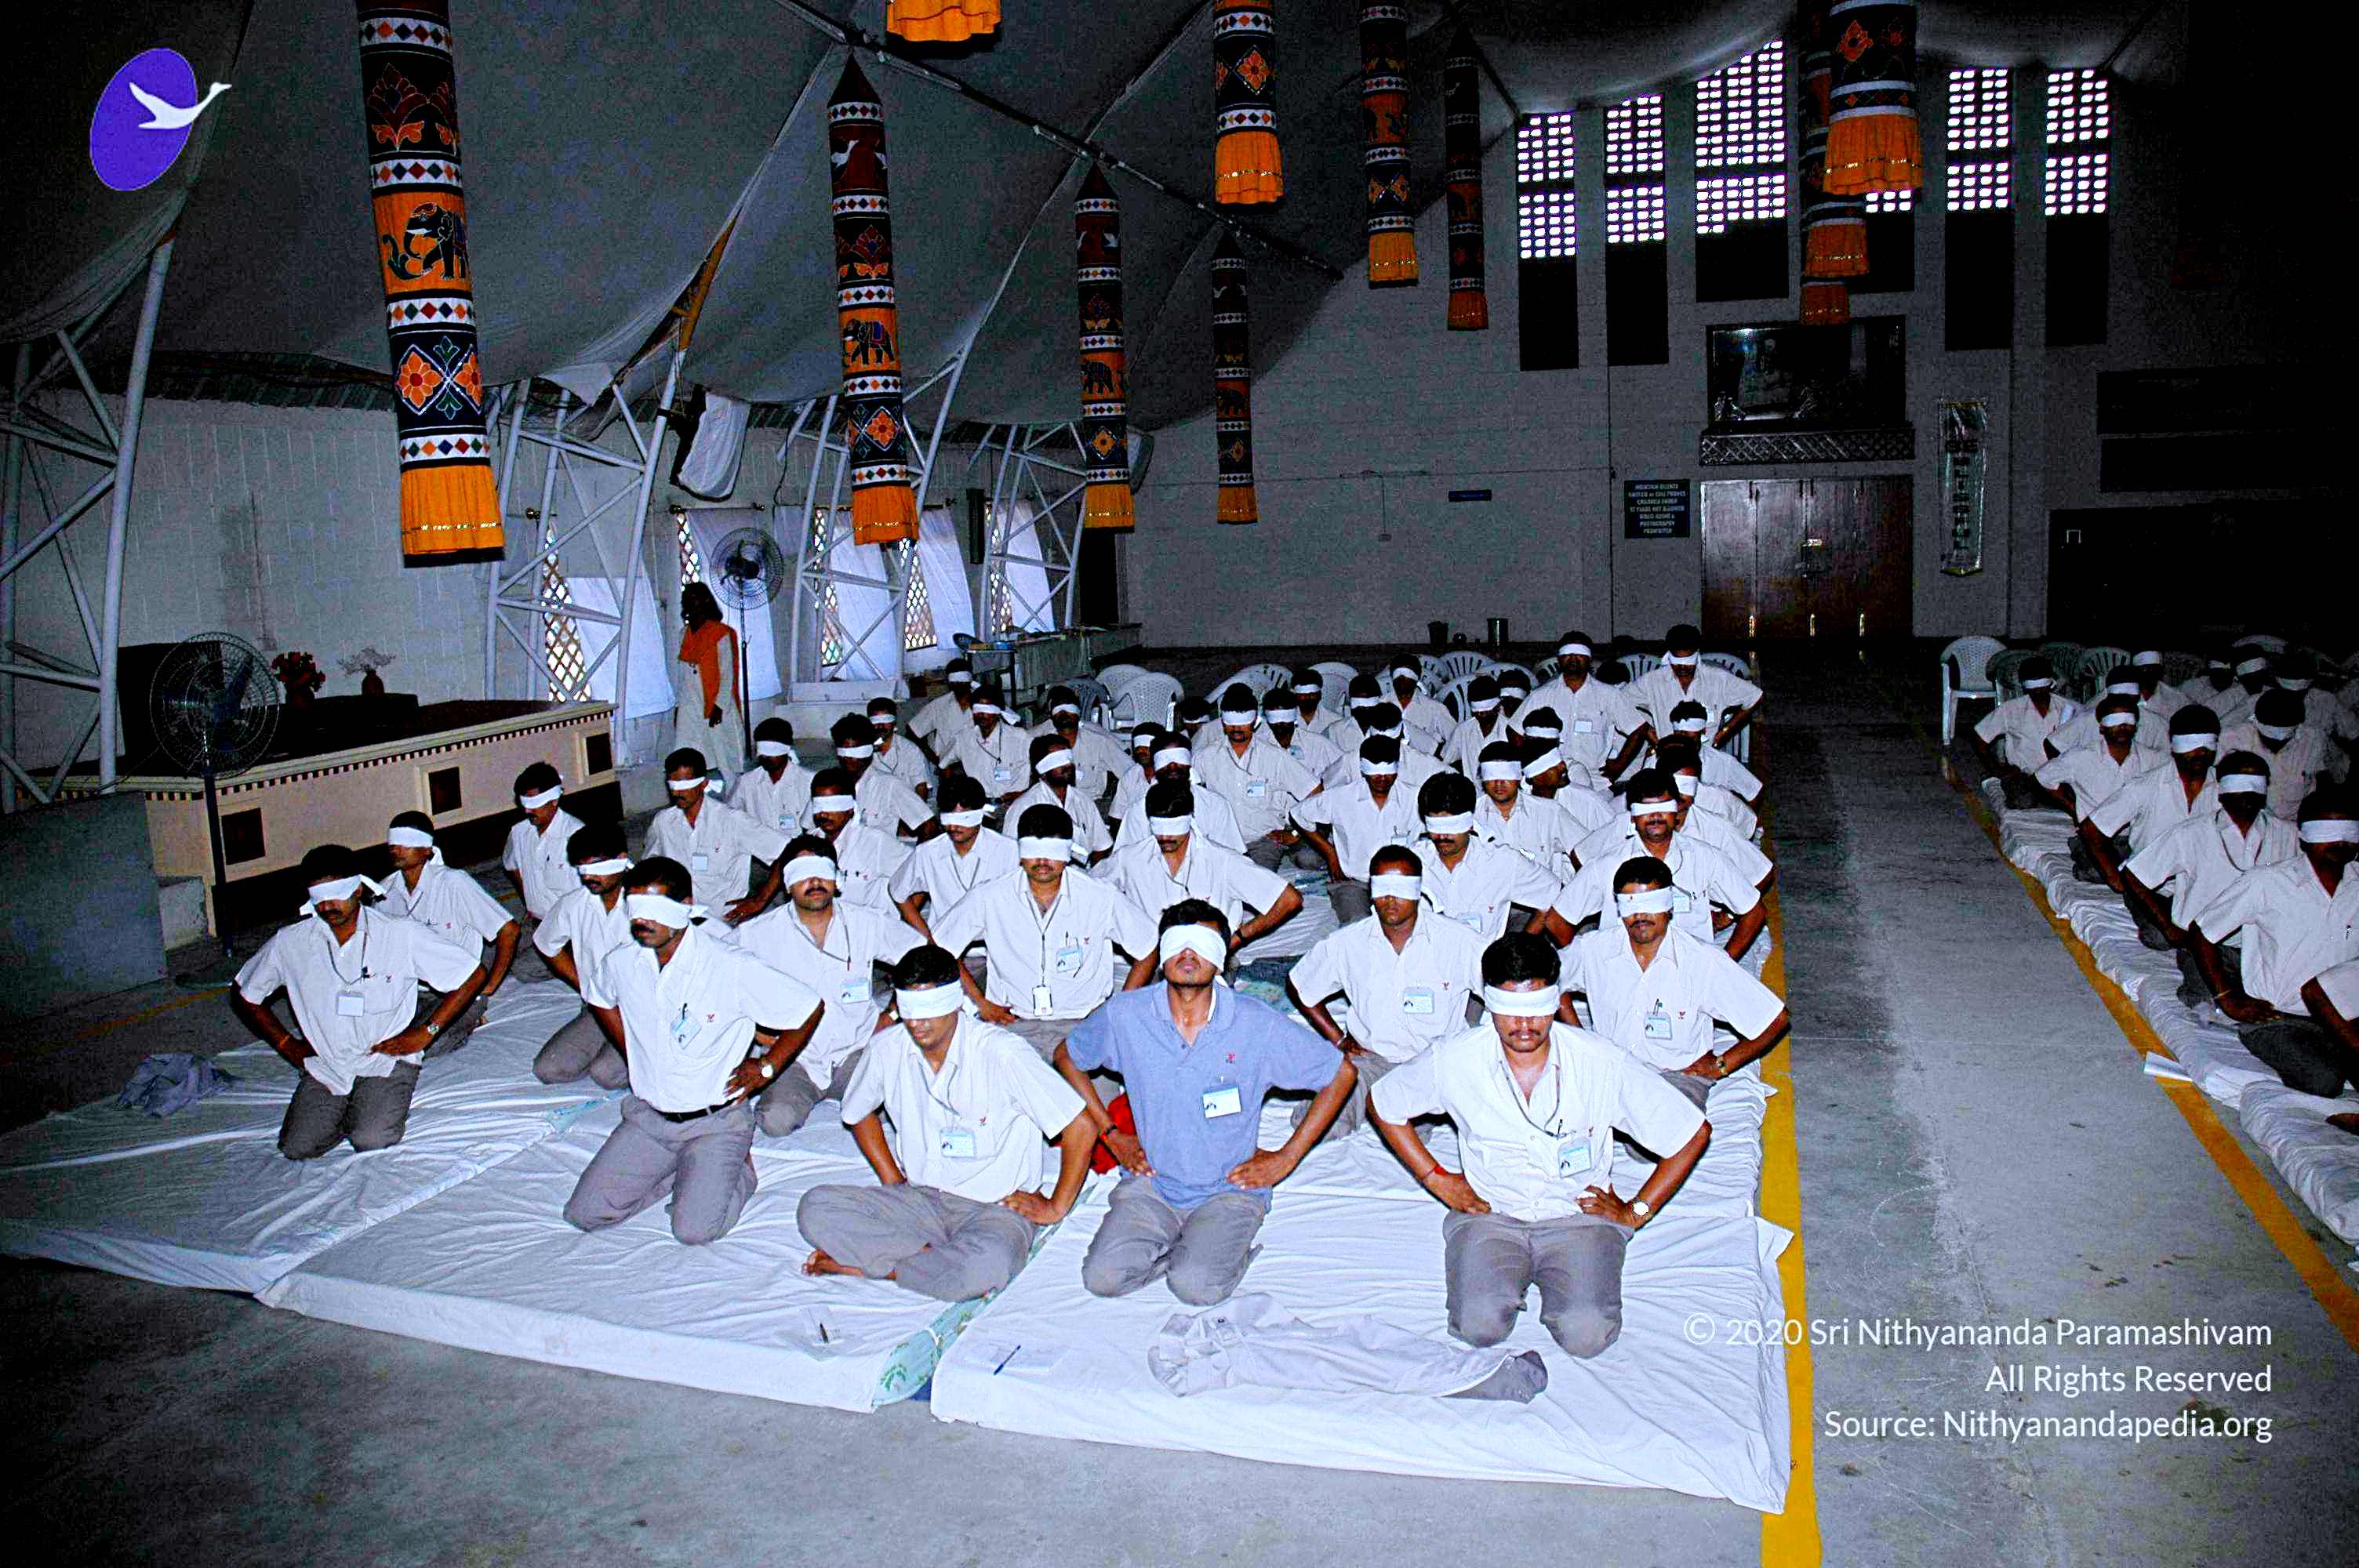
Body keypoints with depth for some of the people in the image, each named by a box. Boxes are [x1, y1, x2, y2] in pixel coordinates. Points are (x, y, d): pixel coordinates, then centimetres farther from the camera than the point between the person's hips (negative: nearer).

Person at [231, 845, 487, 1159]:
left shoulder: (401, 933, -9)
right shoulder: (289, 943, -1)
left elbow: (473, 974, -7)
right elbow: (245, 996, 17)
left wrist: (425, 1032, -8)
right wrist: (286, 1043, 8)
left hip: (386, 1058, -3)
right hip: (323, 1064, 3)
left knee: (371, 1140, -24)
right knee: (298, 1148, -17)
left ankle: (371, 1110, 10)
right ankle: (348, 1110, 13)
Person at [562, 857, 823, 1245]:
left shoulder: (730, 966, -18)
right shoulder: (621, 963, -3)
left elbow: (810, 1010, -9)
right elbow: (597, 996, 23)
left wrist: (764, 1069, -5)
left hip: (715, 1121, -5)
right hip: (648, 1116, 5)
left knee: (694, 1230, -20)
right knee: (584, 1214, -5)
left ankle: (736, 1167, 11)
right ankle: (684, 1169, 14)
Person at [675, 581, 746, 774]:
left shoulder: (720, 633, -7)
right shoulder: (684, 634, 11)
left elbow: (727, 674, -9)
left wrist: (719, 706, -15)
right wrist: (679, 704, 12)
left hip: (717, 706, -5)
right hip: (690, 706, 5)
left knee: (725, 757, 1)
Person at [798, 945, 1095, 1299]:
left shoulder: (1000, 1051, -18)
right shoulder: (886, 1048, -3)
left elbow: (1081, 1129, -16)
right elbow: (859, 1114, 21)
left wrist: (1056, 1207, -7)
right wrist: (893, 1182, 10)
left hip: (996, 1207, -4)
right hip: (920, 1200, 4)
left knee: (986, 1265, -39)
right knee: (815, 1207, -17)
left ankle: (868, 1264, -13)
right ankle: (934, 1258, -17)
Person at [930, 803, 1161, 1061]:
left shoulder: (1100, 897, -4)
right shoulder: (990, 898, -3)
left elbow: (1148, 953, 7)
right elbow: (939, 946, 10)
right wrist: (980, 1002, 5)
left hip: (1083, 1023, -1)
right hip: (1010, 1021, 1)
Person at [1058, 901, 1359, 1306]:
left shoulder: (1257, 1023, -11)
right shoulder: (1126, 1014, -7)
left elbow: (1341, 1074, 0)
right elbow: (1067, 1057, 14)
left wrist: (1287, 1158, -1)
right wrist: (1110, 1134, 7)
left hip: (1229, 1189, -2)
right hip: (1150, 1182, 2)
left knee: (1196, 1287, -24)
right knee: (1102, 1277, -19)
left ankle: (1229, 1248, 8)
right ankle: (1187, 1247, 7)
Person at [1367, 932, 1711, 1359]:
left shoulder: (1602, 1063, -13)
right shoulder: (1456, 1060, -10)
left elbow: (1695, 1133, -3)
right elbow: (1382, 1105, 9)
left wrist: (1636, 1211, 0)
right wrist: (1435, 1178, 5)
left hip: (1579, 1213, 0)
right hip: (1489, 1213, 1)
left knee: (1587, 1335, -24)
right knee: (1479, 1326, -25)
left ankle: (1554, 1284, 9)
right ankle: (1504, 1277, 9)